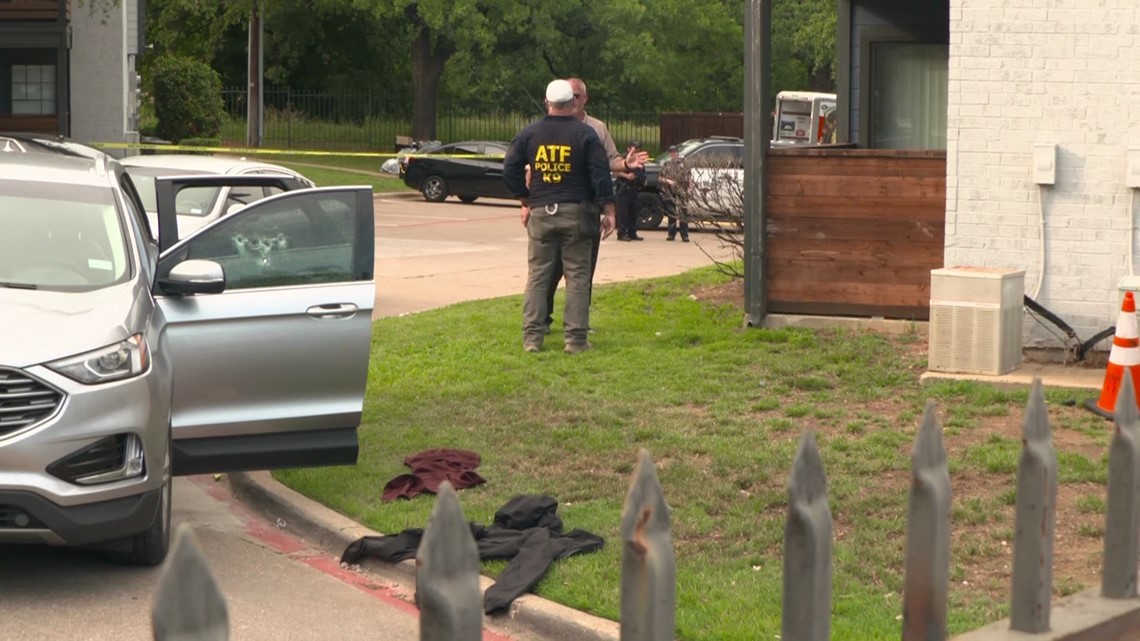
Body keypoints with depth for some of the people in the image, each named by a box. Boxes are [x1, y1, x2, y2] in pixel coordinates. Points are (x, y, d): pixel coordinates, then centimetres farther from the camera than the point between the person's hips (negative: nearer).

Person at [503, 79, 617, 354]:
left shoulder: (529, 134, 3)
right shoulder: (585, 134, -4)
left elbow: (510, 170, 4)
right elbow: (600, 174, -8)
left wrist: (525, 200, 14)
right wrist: (608, 210, -4)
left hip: (540, 213, 2)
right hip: (576, 214, -2)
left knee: (537, 275, 7)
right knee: (577, 276, 3)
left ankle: (532, 337, 4)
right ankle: (576, 338, 0)